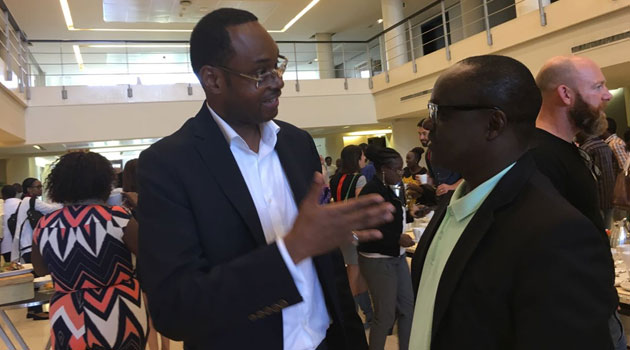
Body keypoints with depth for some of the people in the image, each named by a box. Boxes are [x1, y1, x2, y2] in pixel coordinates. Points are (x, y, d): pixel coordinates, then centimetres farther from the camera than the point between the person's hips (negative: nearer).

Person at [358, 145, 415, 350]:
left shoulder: (391, 188, 5)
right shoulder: (371, 192, -20)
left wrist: (410, 215, 2)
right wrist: (398, 239, -21)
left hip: (397, 256, 9)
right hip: (378, 260, -9)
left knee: (407, 307, 16)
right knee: (385, 315, 2)